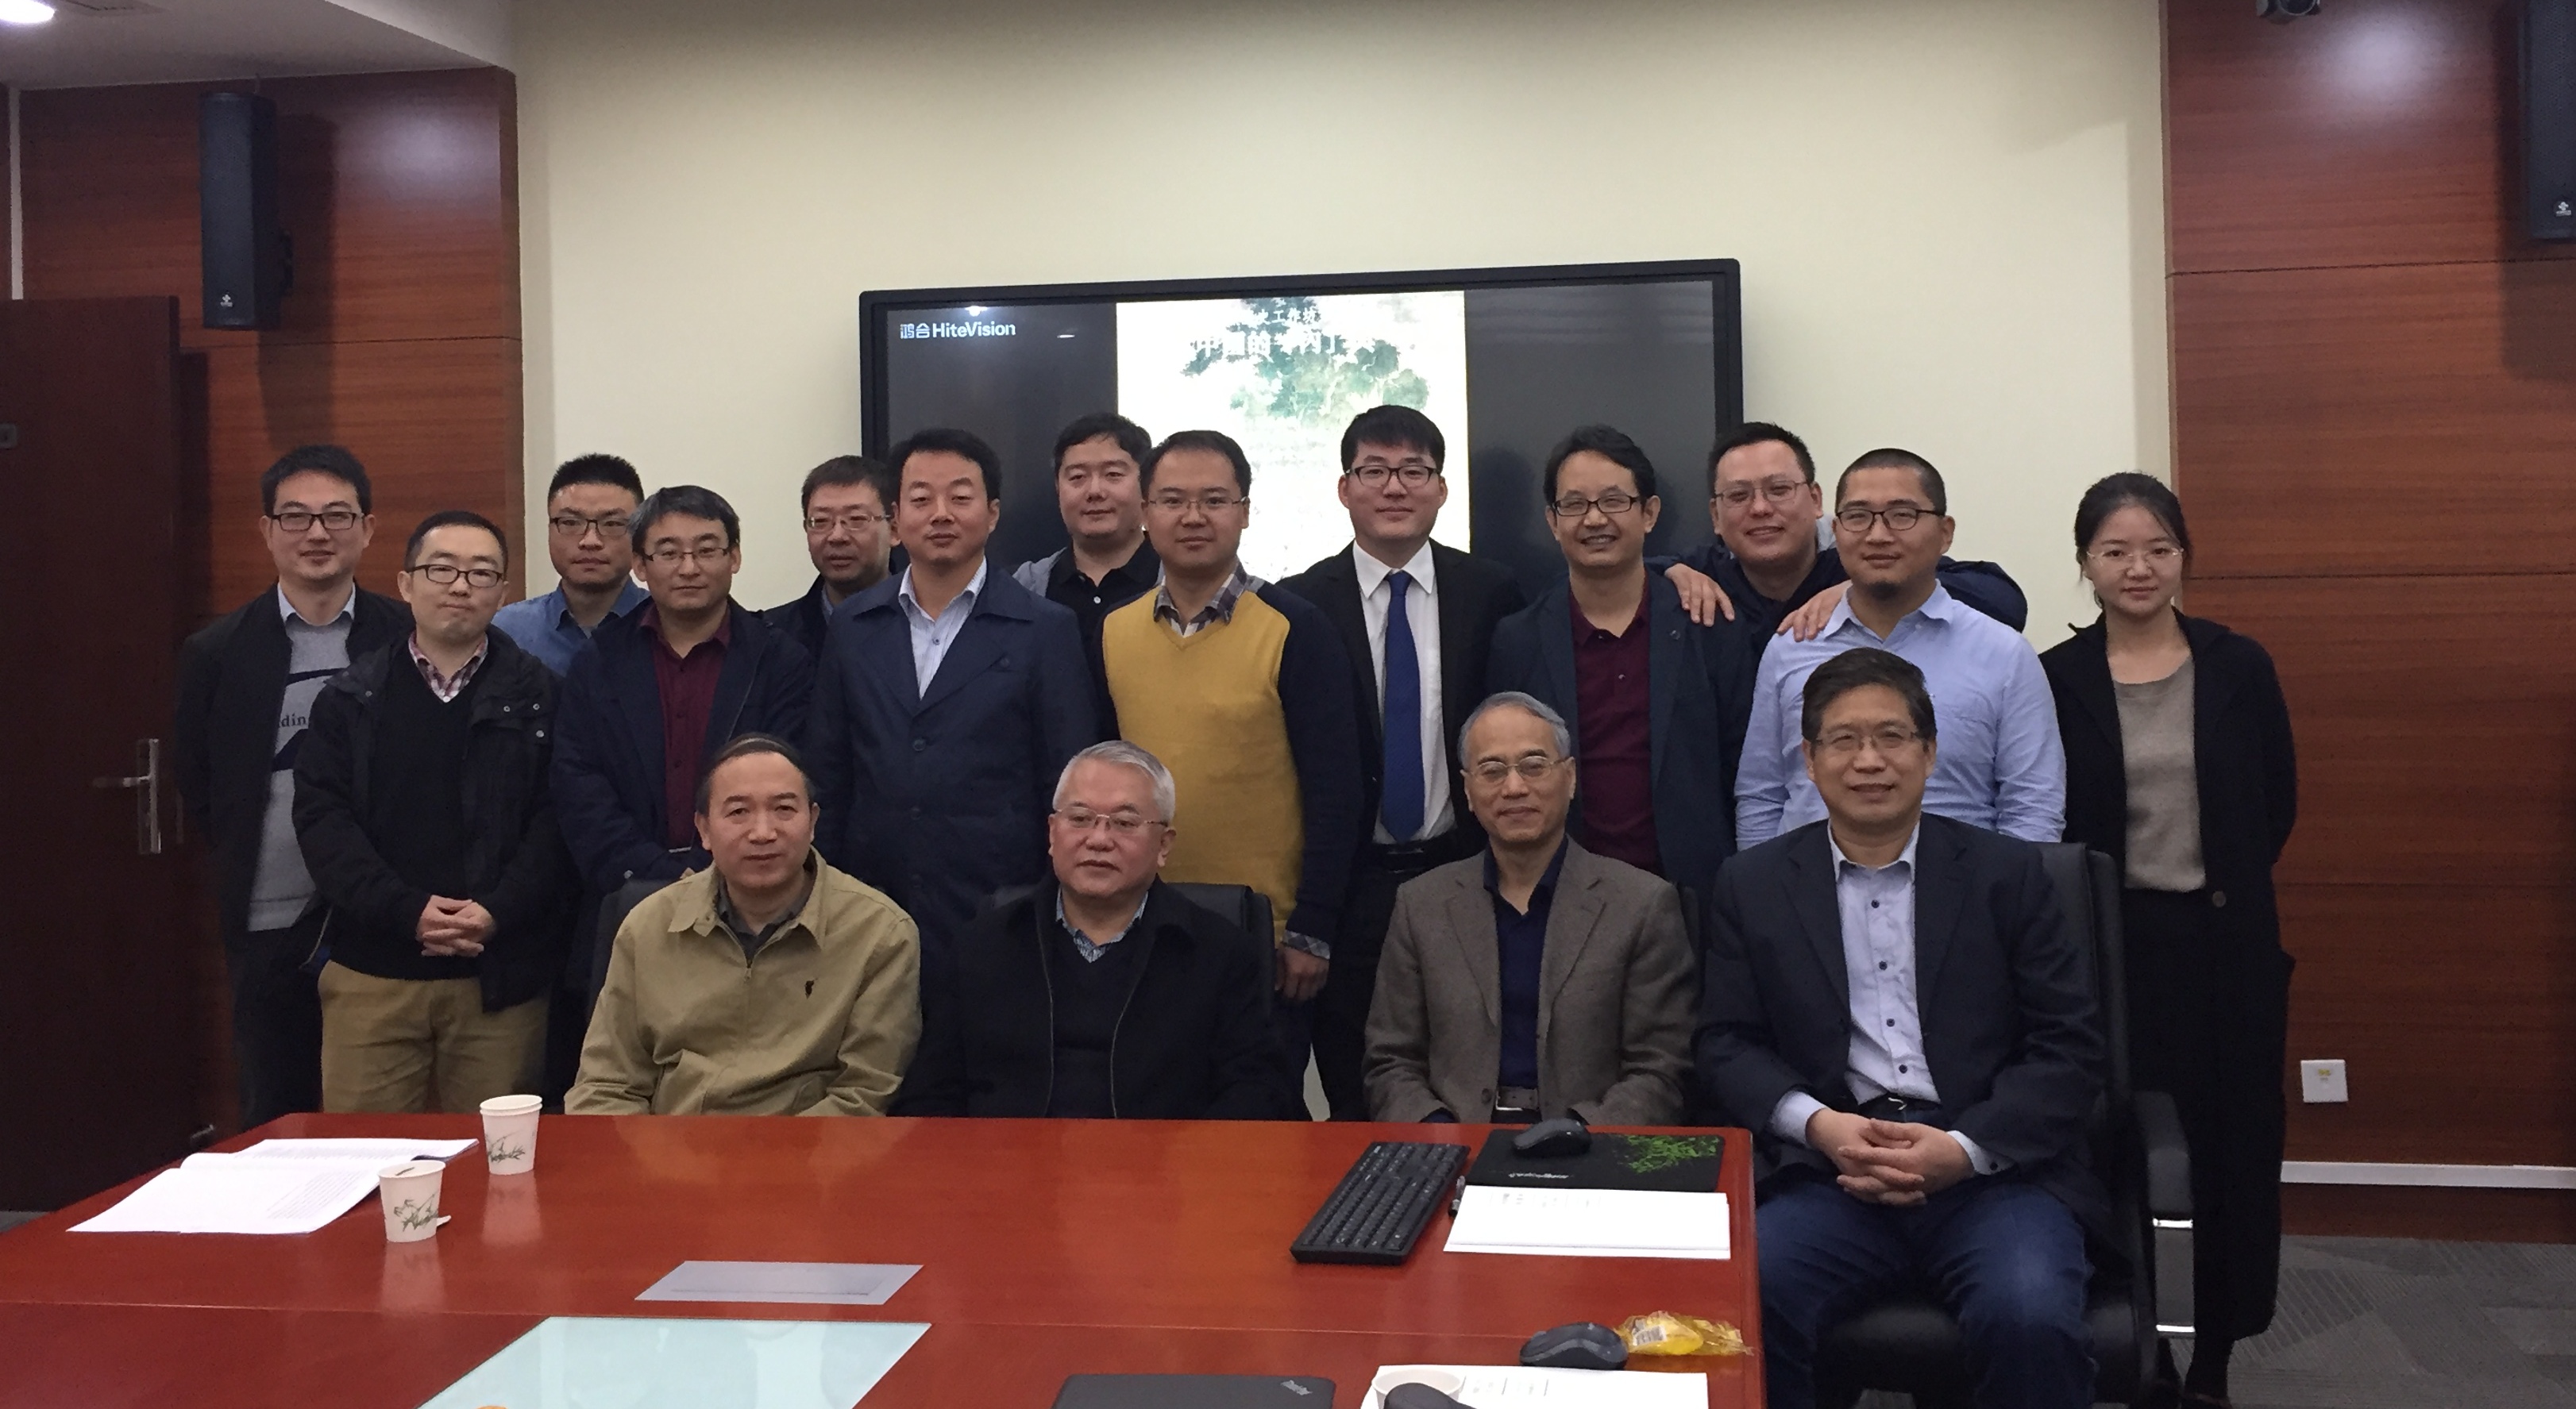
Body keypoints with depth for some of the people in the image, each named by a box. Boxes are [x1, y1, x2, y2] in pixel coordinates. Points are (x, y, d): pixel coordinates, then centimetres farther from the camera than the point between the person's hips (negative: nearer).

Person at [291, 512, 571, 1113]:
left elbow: (556, 819, -2)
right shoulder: (353, 697, 8)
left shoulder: (537, 696, 5)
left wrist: (497, 913, -16)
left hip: (500, 972, -1)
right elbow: (322, 817, 0)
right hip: (372, 973, 1)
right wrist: (408, 911, -13)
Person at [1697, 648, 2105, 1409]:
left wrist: (1962, 1148, -11)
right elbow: (1727, 1045, 10)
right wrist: (1818, 1124, -10)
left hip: (1991, 1167, 0)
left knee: (2031, 1318, -31)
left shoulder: (2009, 873, 10)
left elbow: (2071, 1046, 5)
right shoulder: (1753, 885, 13)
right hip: (1831, 1173, 1)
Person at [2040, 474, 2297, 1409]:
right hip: (2107, 947, -1)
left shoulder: (2239, 668, 1)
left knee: (2230, 1142, 5)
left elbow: (2278, 804, 9)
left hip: (2227, 943, 2)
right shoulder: (2052, 679, -3)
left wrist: (2225, 887, 6)